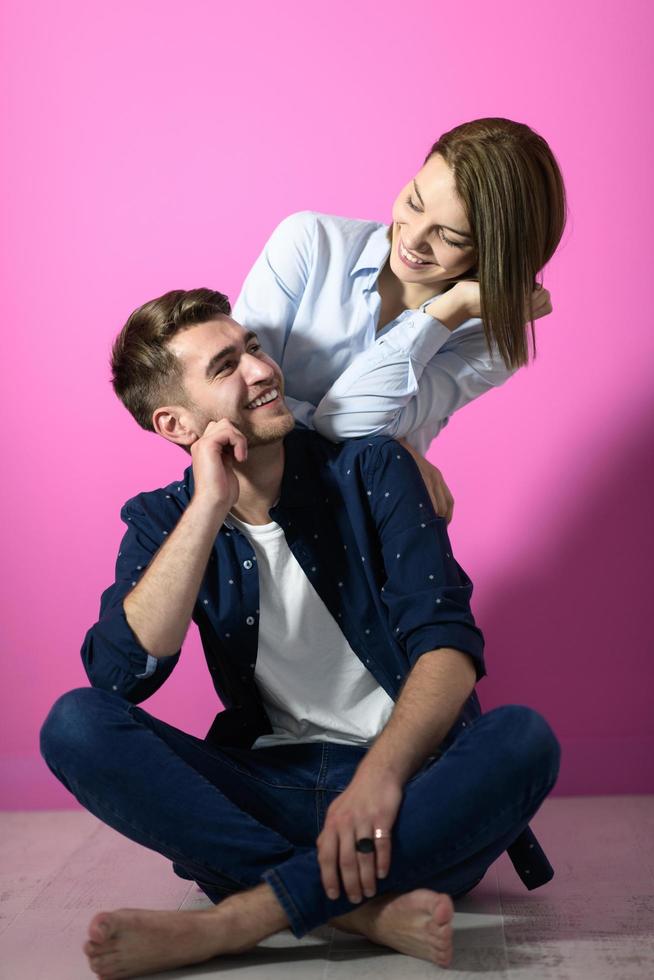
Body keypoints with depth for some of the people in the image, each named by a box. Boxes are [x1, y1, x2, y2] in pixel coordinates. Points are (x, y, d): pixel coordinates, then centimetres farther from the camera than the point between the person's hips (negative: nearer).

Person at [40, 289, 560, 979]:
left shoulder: (369, 469, 0)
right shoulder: (161, 521, 4)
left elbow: (447, 638, -11)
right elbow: (120, 673, -14)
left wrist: (380, 774, -29)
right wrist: (210, 505, -18)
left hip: (404, 775, -1)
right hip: (269, 787, 1)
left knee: (524, 737, -31)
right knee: (76, 723, -21)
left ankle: (230, 921, -30)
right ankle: (363, 909, -28)